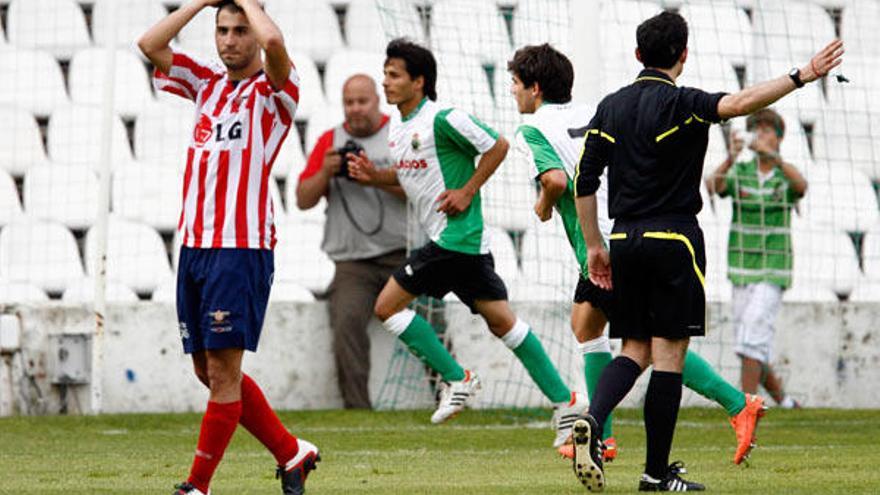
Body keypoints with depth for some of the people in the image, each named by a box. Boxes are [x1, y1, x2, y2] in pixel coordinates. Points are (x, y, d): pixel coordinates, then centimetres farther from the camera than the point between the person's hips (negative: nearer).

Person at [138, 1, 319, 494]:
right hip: (194, 245, 7)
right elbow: (151, 44, 13)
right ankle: (291, 452, 21)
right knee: (209, 370, 9)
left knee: (223, 369, -7)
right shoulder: (208, 83, 17)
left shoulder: (274, 90, -3)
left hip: (241, 247, -7)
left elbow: (273, 40, -23)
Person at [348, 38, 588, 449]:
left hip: (456, 237, -9)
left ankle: (456, 379, 0)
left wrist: (467, 192, -12)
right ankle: (564, 400, 9)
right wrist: (373, 175, 10)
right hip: (460, 242, 9)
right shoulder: (397, 127, 14)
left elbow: (497, 146, -9)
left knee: (388, 305, -7)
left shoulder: (443, 119, -14)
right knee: (501, 321, 8)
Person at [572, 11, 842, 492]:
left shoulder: (610, 107, 9)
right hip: (673, 240, -6)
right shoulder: (679, 104, -9)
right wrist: (802, 76, -30)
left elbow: (583, 181, 9)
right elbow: (738, 102, -28)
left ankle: (592, 420, -14)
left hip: (625, 241, 6)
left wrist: (594, 247, 16)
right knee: (668, 354, -1)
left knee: (634, 351, 13)